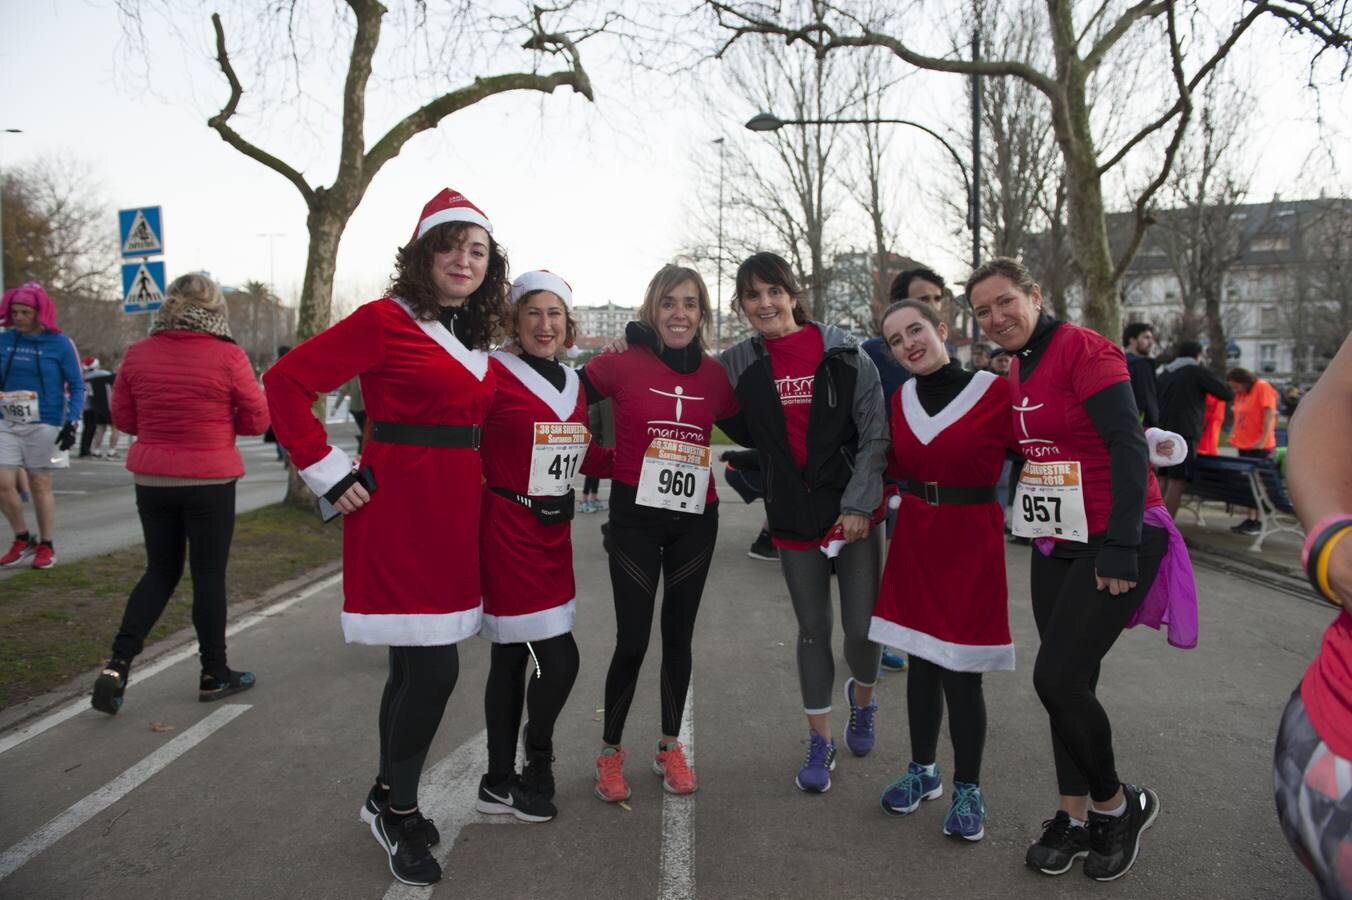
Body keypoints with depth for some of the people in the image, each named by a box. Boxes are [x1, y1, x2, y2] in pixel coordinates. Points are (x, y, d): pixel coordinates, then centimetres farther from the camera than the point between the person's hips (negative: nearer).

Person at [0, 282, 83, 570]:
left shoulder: (59, 344, -5)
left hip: (44, 425, -3)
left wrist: (71, 423, -11)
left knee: (40, 486, 4)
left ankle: (46, 546, 18)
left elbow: (77, 387, -2)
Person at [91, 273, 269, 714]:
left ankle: (118, 665, 5)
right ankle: (214, 675, 19)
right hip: (209, 482, -4)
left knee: (160, 573, 17)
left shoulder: (138, 354, -2)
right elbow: (257, 419, -7)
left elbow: (123, 417, 7)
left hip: (152, 480, 4)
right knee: (208, 576, 8)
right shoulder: (228, 356, -13)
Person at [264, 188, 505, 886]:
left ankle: (389, 802, 32)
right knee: (435, 666, -6)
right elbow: (285, 382, -12)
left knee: (415, 665, 15)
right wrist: (330, 475, -13)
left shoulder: (475, 338, 13)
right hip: (398, 510, -7)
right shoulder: (385, 320, -9)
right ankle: (397, 808, 16)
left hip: (456, 513, 7)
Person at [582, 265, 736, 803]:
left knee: (678, 635, 13)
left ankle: (670, 748, 30)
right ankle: (610, 752, 20)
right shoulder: (623, 363, -7)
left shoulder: (714, 375, 3)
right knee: (632, 640, -2)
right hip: (636, 517, -3)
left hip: (695, 519, 3)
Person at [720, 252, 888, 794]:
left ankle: (862, 698, 35)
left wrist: (857, 505, -12)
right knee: (813, 629, 10)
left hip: (855, 510, -2)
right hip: (793, 517, 2)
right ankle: (820, 742, 26)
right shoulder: (739, 364, 0)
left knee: (862, 627, 1)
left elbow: (876, 435, -8)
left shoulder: (844, 353, -8)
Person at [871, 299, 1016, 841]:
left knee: (961, 672, 0)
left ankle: (968, 791, 19)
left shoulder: (996, 392, -12)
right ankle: (923, 771, 31)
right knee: (921, 661, 14)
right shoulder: (900, 400, 5)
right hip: (914, 537, 5)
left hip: (971, 541, -5)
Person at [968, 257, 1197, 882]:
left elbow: (1128, 445, -19)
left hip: (1114, 543, -8)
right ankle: (1076, 818, 25)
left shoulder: (1083, 348, -14)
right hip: (1055, 543, 8)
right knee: (1066, 683, 11)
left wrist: (1121, 547, -22)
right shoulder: (1016, 371, 9)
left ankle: (1117, 804, 14)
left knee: (1057, 677, -11)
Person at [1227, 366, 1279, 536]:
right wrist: (1233, 435, 9)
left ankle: (1257, 522, -1)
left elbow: (1269, 415, -15)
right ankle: (1249, 518, 14)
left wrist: (1263, 440, -20)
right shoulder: (1240, 394, 13)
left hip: (1260, 447, -8)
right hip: (1244, 445, 8)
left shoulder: (1263, 388, -8)